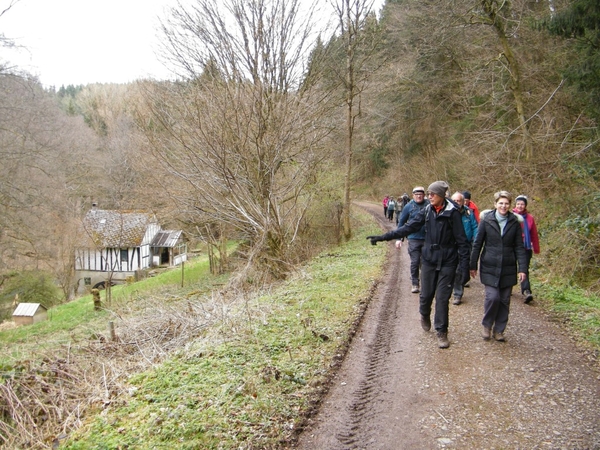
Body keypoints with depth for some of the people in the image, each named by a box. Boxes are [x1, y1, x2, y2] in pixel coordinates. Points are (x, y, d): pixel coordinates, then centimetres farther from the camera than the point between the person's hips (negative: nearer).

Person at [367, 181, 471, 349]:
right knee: (426, 294, 10)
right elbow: (408, 227, 1)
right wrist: (383, 237, -6)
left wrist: (465, 267, -11)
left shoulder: (452, 213, -10)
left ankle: (442, 332, 15)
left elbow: (461, 240, -9)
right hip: (429, 259, 3)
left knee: (442, 297, 0)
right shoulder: (427, 211, 2)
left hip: (447, 262, -3)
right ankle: (425, 315, 42)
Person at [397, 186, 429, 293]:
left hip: (427, 239, 0)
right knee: (414, 262, 2)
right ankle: (415, 284, 12)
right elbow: (401, 222, 6)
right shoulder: (409, 207, -1)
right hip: (413, 239, 0)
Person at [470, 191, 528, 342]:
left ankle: (499, 330, 22)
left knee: (504, 300, 7)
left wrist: (522, 269, -4)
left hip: (508, 269, 2)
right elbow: (477, 244, 1)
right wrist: (473, 265, 2)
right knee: (492, 297, -11)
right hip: (489, 267, -2)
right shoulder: (487, 220, -4)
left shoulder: (515, 222, 1)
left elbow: (519, 247, 3)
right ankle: (486, 325, 14)